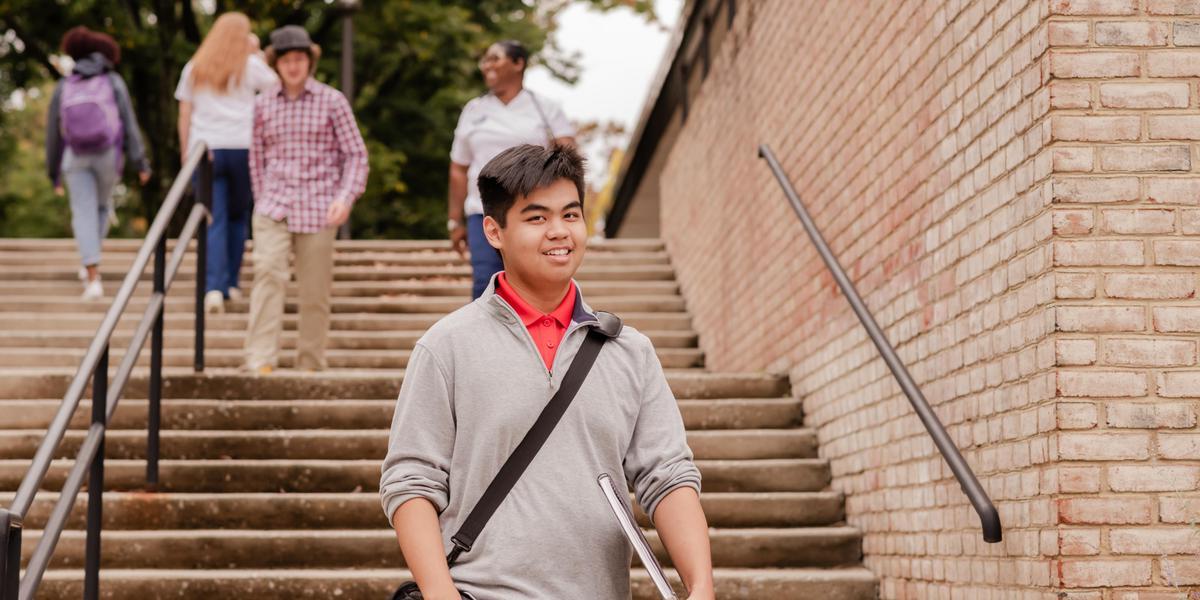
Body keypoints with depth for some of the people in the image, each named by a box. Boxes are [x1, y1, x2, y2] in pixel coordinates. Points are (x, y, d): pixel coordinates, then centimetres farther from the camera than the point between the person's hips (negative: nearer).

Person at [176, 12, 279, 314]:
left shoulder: (194, 68, 11)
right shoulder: (249, 66, 3)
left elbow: (184, 114, 9)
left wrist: (185, 152, 14)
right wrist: (257, 53, 20)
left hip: (204, 150, 1)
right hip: (242, 147, -1)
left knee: (214, 221, -3)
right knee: (238, 216, 16)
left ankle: (214, 288, -17)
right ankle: (231, 282, 18)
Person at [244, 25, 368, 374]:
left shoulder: (332, 102, 2)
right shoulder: (263, 105, 8)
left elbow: (355, 154, 3)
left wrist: (346, 196, -9)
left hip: (318, 210, -1)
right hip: (273, 208, 1)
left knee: (315, 290, 2)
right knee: (268, 274, -18)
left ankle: (311, 365, 14)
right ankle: (261, 363, -21)